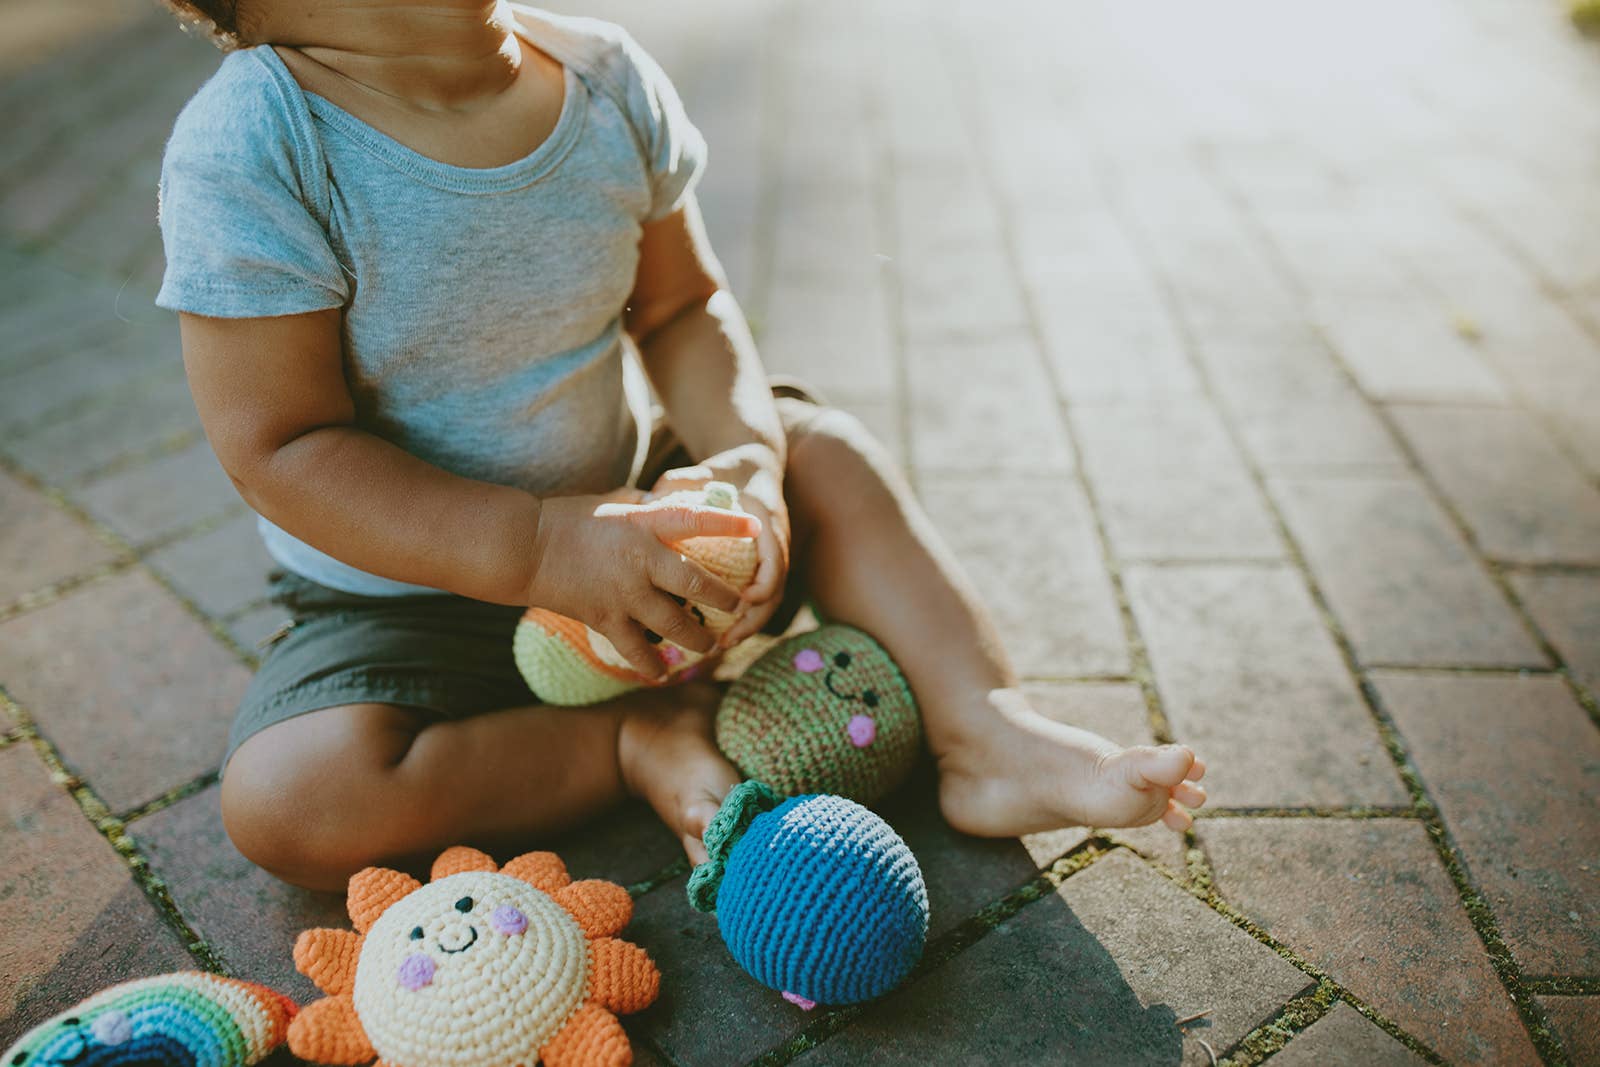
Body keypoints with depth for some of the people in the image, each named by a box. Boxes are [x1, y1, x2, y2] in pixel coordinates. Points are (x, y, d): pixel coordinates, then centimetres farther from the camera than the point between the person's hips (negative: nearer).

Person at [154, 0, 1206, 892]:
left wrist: (747, 454, -19)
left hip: (617, 513, 4)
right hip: (402, 594, -4)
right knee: (289, 803, -27)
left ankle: (989, 731, -10)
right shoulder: (250, 149, -25)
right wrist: (541, 551, -32)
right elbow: (281, 448, -24)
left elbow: (680, 307, 1)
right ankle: (639, 737, -12)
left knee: (824, 445, -5)